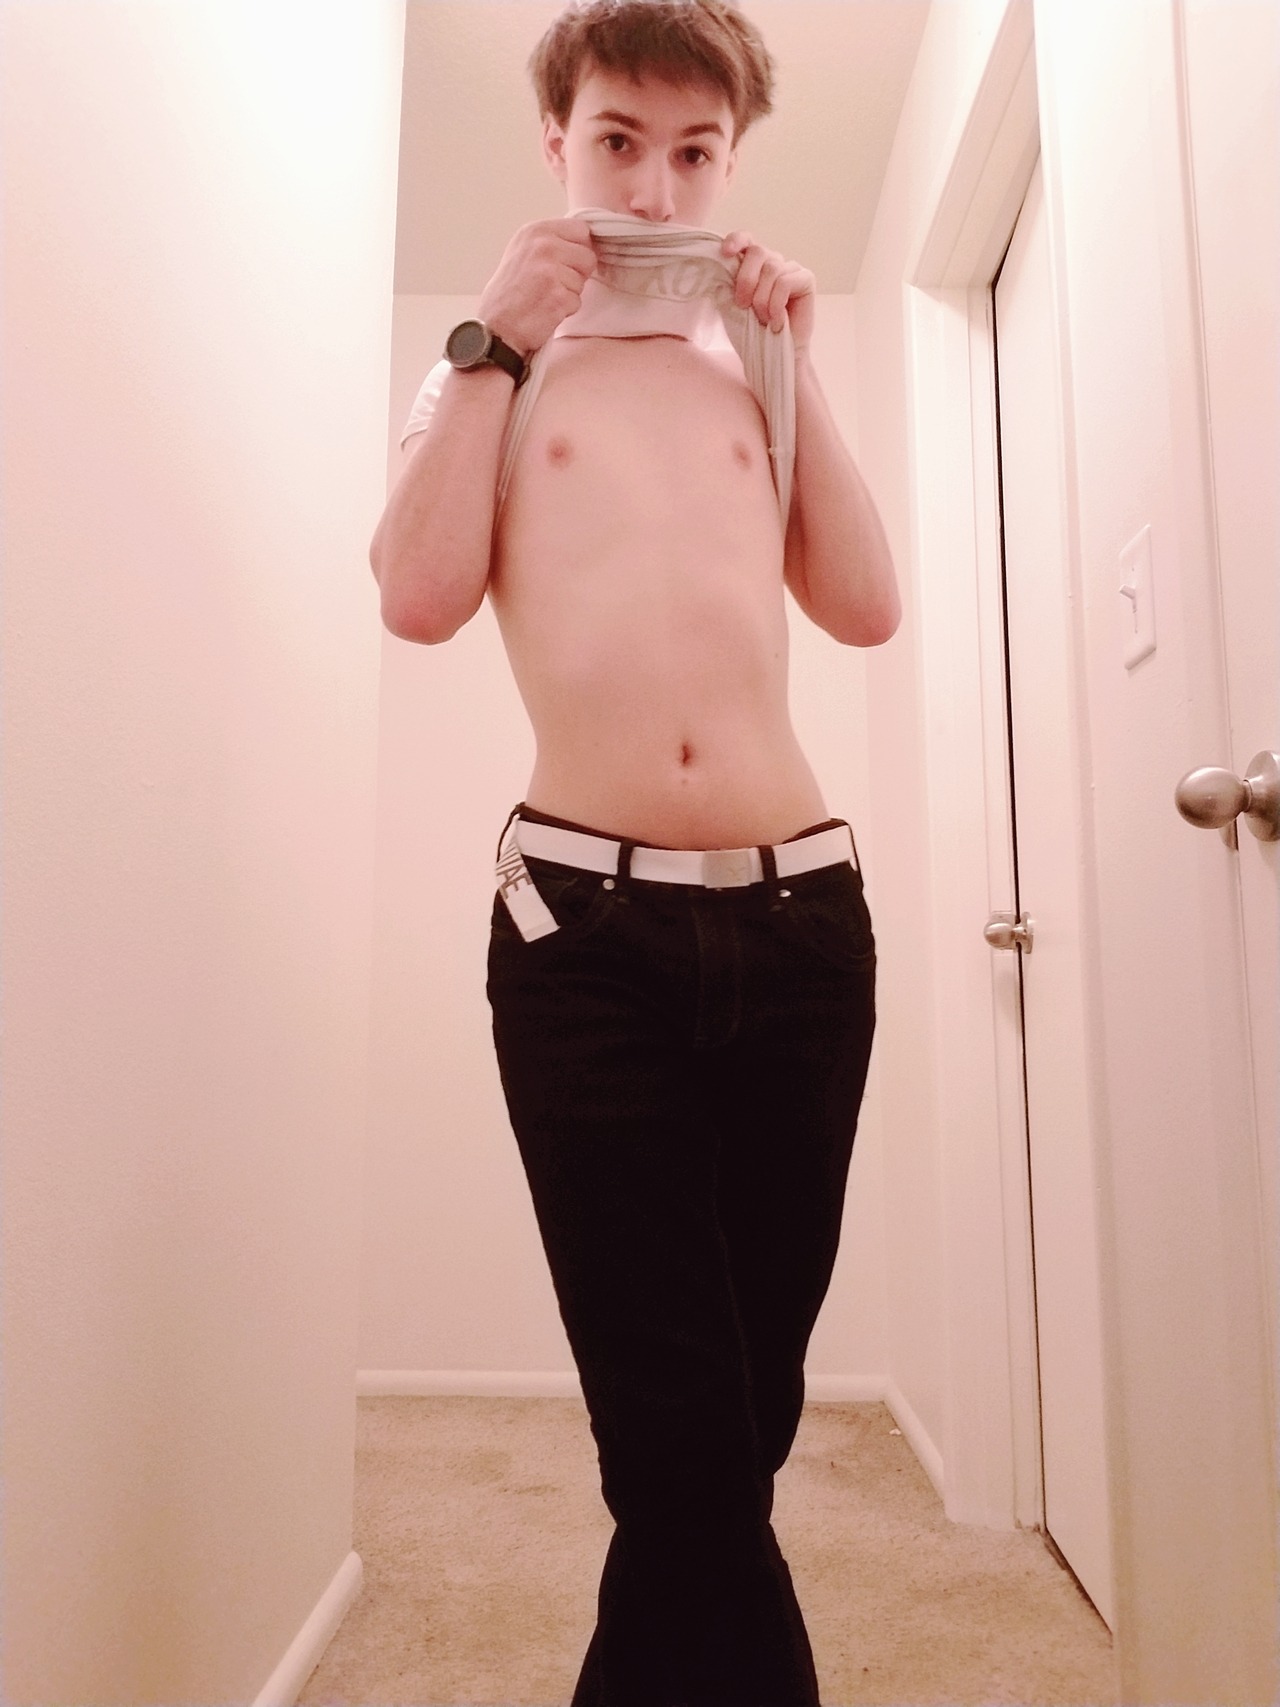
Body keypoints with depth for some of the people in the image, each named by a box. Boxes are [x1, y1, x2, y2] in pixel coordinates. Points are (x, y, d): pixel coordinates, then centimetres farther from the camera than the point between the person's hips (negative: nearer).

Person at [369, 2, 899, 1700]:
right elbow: (419, 598, -4)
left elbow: (866, 607, 7)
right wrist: (496, 342, 1)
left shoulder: (757, 367, 20)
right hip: (586, 927, -3)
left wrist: (798, 358, 8)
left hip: (805, 918, 3)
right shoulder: (495, 364, 14)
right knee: (687, 1449, -4)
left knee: (735, 1431, 13)